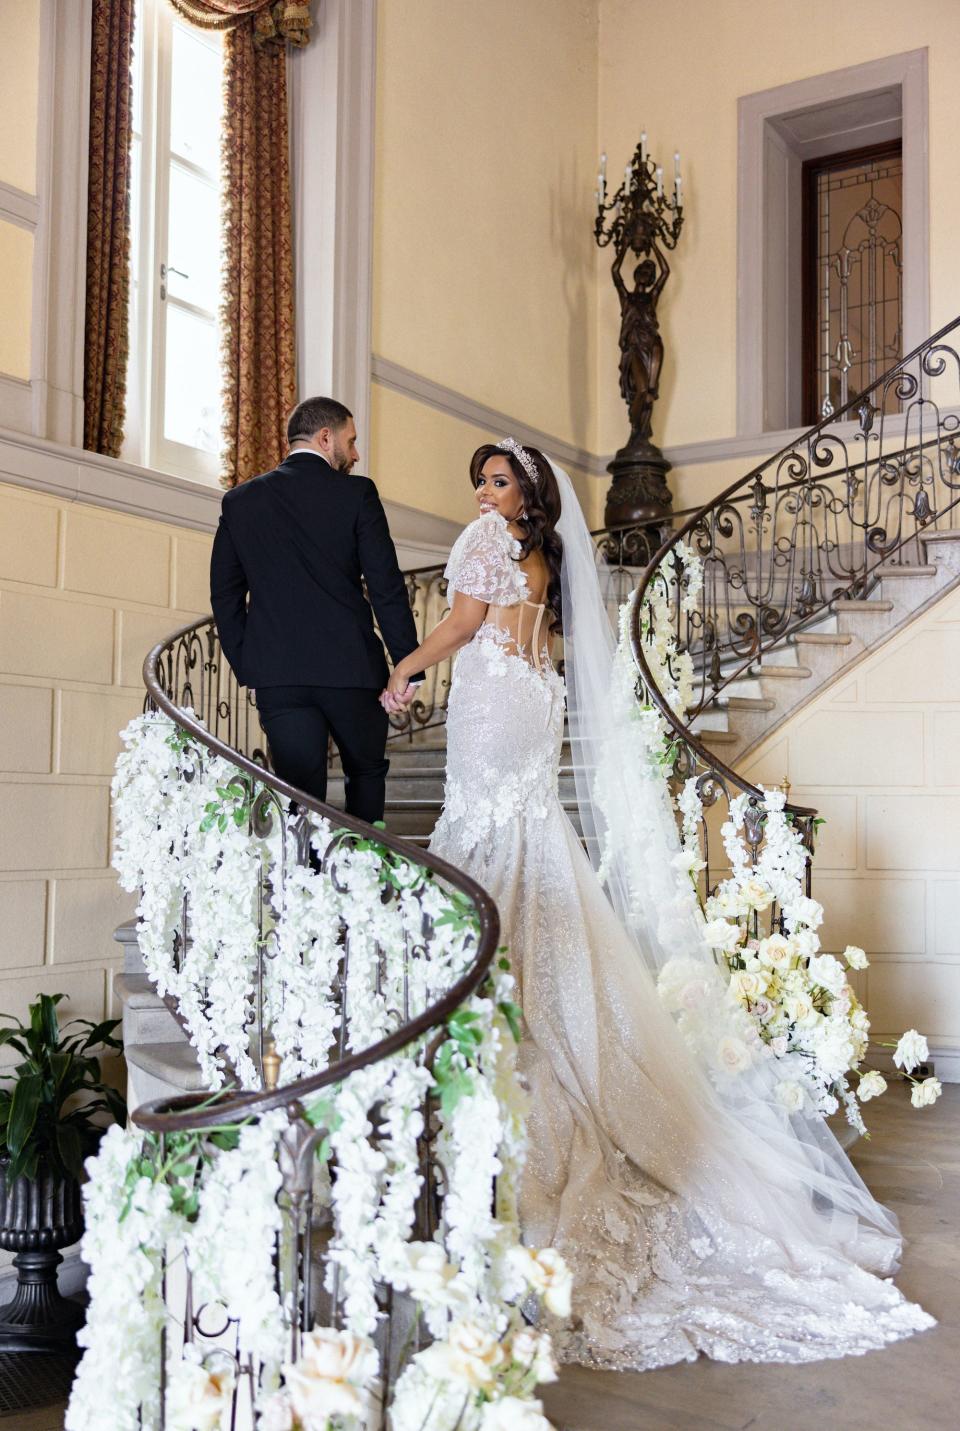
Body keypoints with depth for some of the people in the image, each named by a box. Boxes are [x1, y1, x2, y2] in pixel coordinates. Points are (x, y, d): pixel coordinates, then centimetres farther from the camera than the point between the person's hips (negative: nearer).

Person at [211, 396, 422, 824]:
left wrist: (246, 668, 14)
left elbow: (225, 594, 9)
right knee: (367, 772, 20)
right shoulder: (356, 493, -1)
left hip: (277, 675, 2)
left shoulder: (239, 501, 9)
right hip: (349, 667, -2)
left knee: (301, 792, 3)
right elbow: (387, 587, -5)